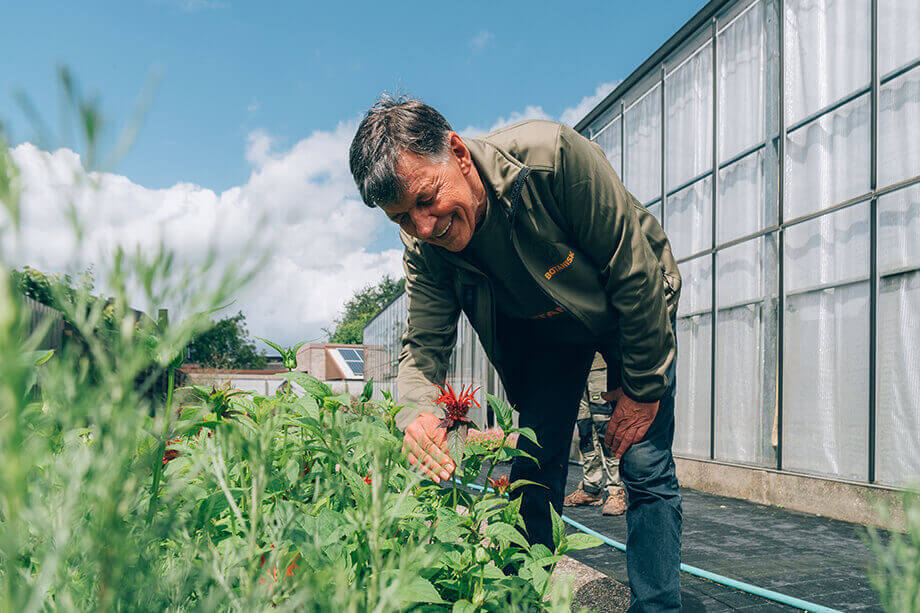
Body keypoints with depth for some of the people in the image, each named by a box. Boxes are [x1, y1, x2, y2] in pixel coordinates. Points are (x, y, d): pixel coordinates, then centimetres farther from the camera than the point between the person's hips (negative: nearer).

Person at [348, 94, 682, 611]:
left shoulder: (553, 156, -38)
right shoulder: (424, 249, -22)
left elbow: (636, 267, -29)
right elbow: (424, 347, -17)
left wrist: (642, 387, -21)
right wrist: (417, 413, -42)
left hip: (637, 308, -3)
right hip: (543, 331, 4)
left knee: (646, 468, -9)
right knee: (533, 473, 0)